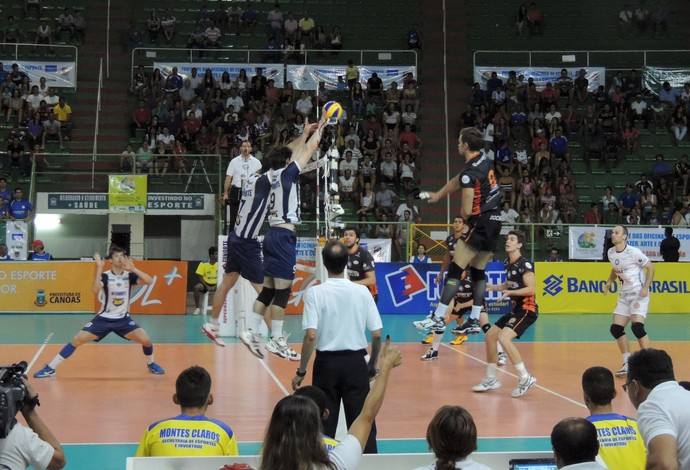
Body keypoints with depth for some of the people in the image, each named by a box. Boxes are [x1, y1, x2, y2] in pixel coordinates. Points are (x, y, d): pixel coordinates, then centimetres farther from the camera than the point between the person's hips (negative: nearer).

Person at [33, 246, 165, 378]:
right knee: (78, 340, -12)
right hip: (104, 318, -1)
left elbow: (149, 281, -19)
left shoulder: (129, 275, -4)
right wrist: (99, 268, -32)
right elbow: (96, 290, -30)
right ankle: (50, 368, -4)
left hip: (123, 319, 1)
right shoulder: (105, 276, -9)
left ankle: (151, 364, 17)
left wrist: (133, 269, -27)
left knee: (146, 339, -15)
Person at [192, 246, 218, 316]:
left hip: (216, 284, 1)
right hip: (205, 283, -1)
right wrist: (207, 287, -22)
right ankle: (197, 308, -19)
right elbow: (200, 278, -10)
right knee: (197, 287, -34)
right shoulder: (203, 264, -12)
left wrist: (216, 286, -19)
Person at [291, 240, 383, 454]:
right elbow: (377, 334, -2)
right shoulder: (362, 291, -2)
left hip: (327, 363, -1)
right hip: (356, 362, 1)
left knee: (325, 425, 9)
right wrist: (373, 365, 13)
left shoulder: (315, 293, -9)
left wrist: (301, 371, -6)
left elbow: (311, 336, -15)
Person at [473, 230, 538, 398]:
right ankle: (491, 379, 23)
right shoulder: (507, 263, 10)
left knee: (504, 338, -26)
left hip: (527, 309, -10)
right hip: (515, 309, 10)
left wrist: (510, 292, -31)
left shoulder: (525, 264, -16)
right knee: (489, 335, 11)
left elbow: (531, 289, -22)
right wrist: (492, 287, 14)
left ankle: (525, 378, -18)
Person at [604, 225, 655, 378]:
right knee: (616, 328, 0)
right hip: (624, 295, 7)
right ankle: (628, 364, 13)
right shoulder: (611, 252, 5)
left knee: (637, 327, -21)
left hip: (639, 294, -7)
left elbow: (651, 267, -8)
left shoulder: (633, 252, -15)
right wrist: (610, 281, 4)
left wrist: (646, 287, -18)